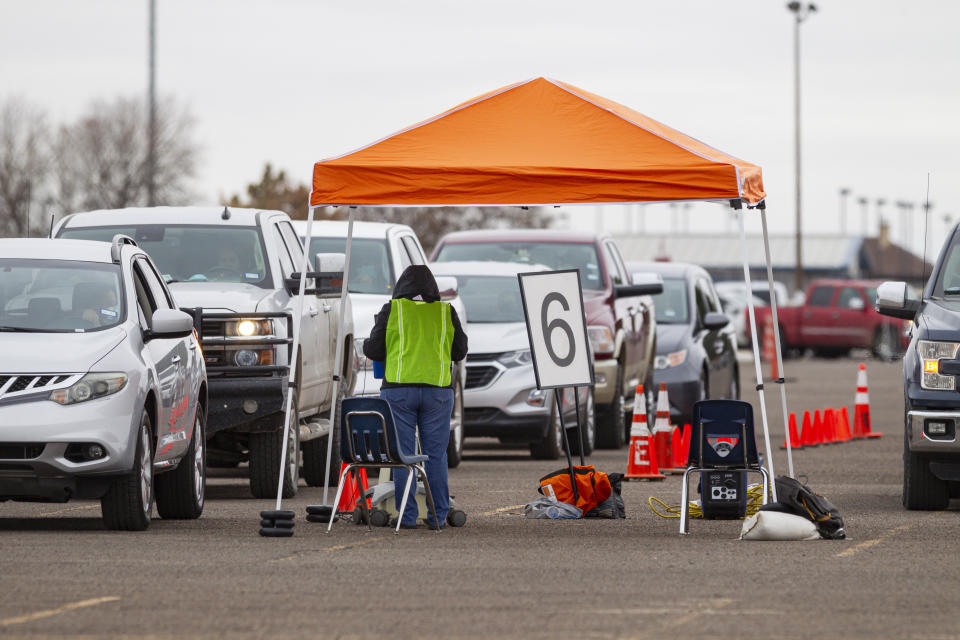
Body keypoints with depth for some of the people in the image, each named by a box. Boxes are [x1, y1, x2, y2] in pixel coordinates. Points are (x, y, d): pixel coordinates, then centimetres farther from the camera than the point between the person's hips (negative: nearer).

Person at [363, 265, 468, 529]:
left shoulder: (391, 310, 2)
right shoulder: (446, 312, 6)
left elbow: (373, 351, 3)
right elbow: (460, 352, 11)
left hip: (399, 389, -1)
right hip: (438, 389, 1)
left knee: (402, 455, 1)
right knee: (436, 455, 6)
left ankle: (407, 516, -2)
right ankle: (438, 516, 5)